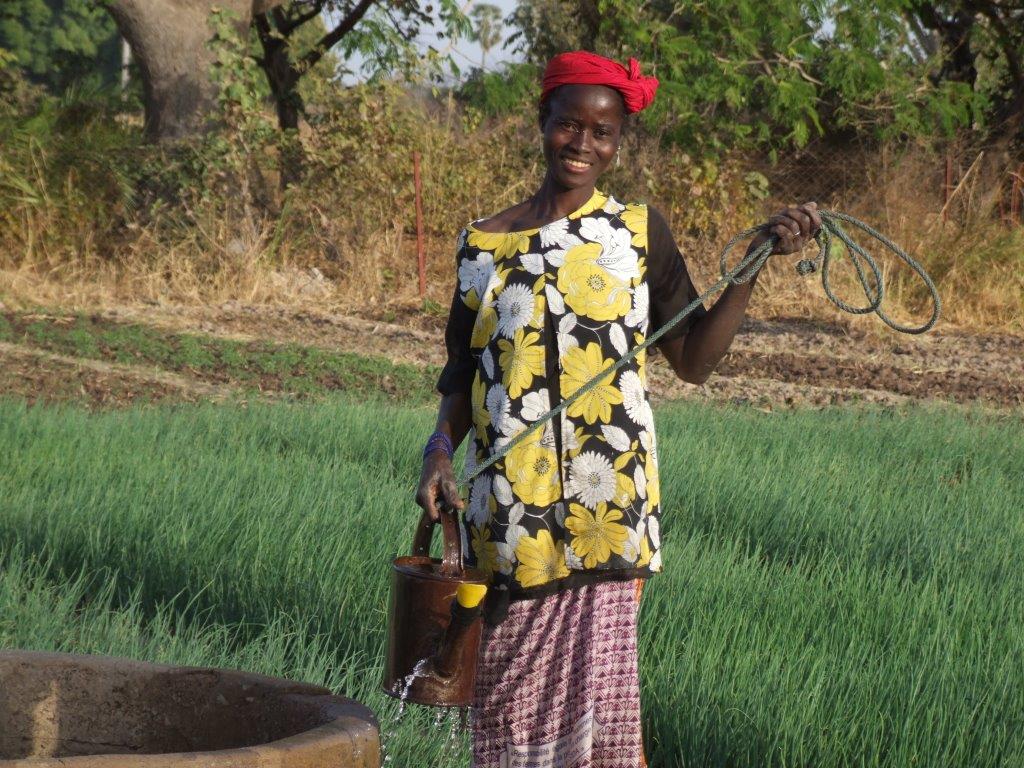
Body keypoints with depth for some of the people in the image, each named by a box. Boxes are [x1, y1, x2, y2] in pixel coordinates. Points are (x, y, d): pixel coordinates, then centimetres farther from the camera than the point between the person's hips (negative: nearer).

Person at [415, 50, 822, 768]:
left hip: (606, 502, -2)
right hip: (507, 514, 2)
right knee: (509, 683, 3)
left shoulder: (639, 231, 5)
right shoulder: (485, 242, 9)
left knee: (596, 677, -9)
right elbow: (463, 371, 14)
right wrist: (440, 448, -3)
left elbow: (693, 359, 2)